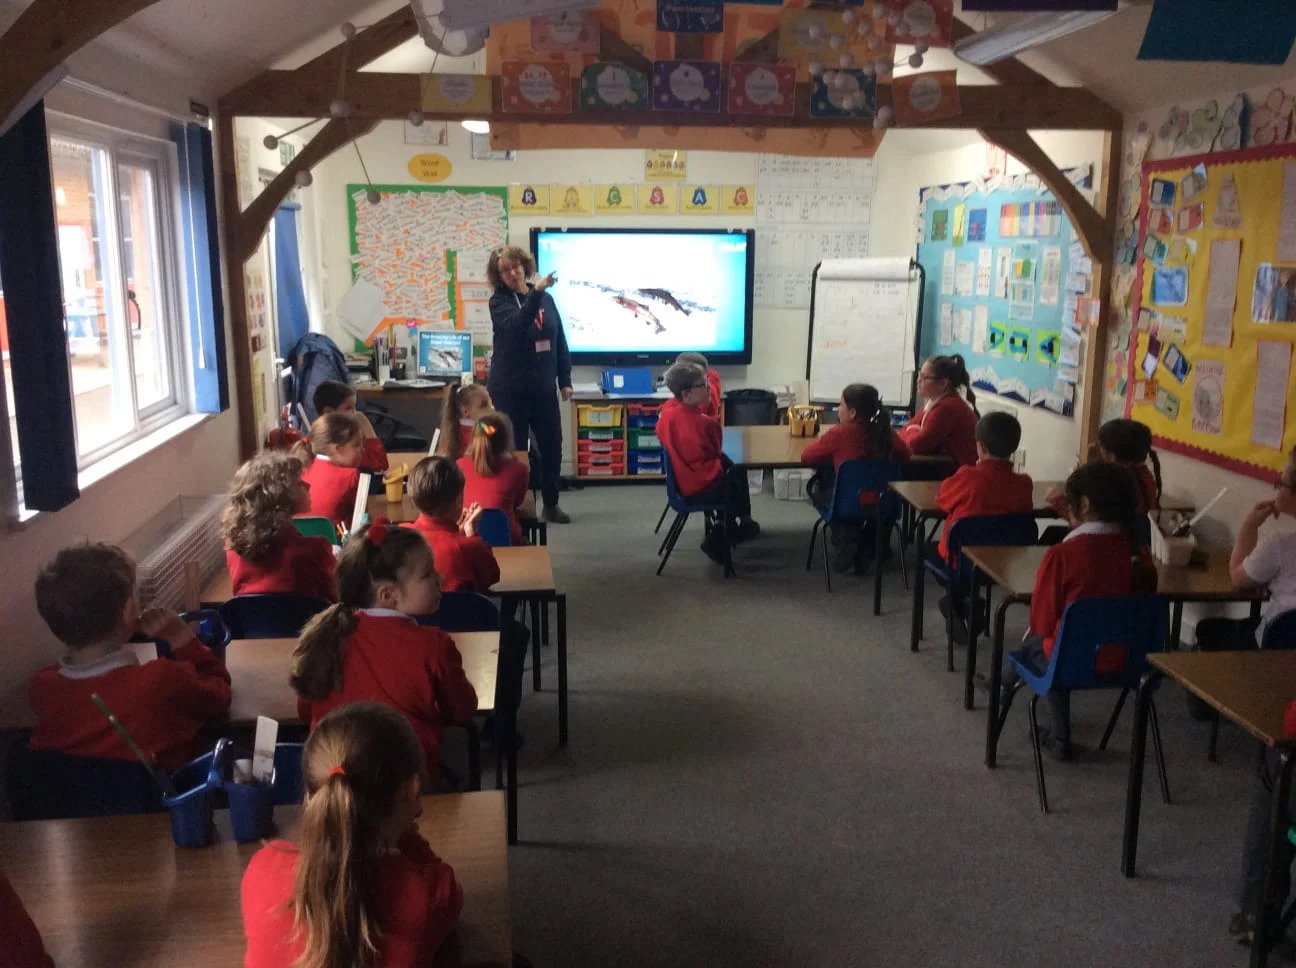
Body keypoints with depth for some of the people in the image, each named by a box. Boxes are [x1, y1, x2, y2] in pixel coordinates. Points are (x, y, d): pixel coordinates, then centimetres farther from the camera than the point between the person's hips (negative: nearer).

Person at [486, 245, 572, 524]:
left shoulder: (546, 299, 7)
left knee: (552, 445, 7)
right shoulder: (499, 301, -5)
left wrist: (565, 380, 8)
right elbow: (517, 325, -26)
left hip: (543, 388, 4)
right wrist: (536, 292, -35)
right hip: (510, 389, -4)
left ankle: (551, 504, 22)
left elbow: (560, 341, 11)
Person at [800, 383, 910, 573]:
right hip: (882, 504, 4)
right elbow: (904, 454, 12)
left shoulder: (838, 433, -16)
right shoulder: (886, 432, -5)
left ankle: (845, 540, 19)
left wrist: (826, 446, 11)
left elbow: (806, 457, -7)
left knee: (817, 486, 24)